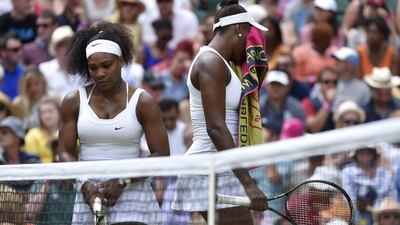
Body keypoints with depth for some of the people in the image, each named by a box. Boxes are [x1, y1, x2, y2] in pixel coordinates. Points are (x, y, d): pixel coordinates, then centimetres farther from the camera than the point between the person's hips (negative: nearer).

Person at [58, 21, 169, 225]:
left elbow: (160, 154, -4)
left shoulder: (143, 102, -1)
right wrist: (85, 184, -13)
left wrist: (123, 181, -16)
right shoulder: (74, 101, 6)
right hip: (88, 195, 3)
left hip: (132, 192, -3)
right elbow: (66, 151, 5)